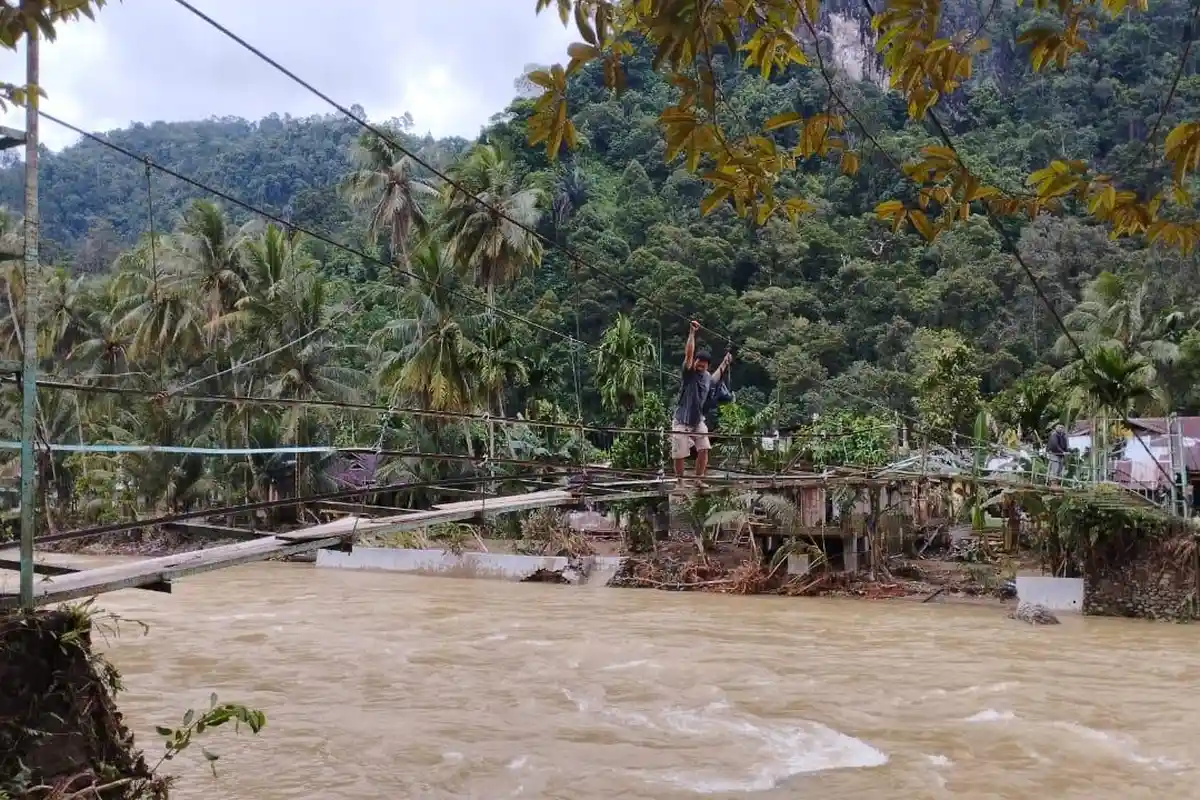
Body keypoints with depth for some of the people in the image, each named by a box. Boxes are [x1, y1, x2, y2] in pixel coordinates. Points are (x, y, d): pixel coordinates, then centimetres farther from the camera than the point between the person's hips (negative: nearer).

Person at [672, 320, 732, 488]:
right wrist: (692, 333, -32)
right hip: (682, 421, -6)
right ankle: (679, 481, 13)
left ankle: (698, 479, 9)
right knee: (680, 454, -2)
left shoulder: (707, 377, 8)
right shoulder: (689, 373, -10)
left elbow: (714, 379, 34)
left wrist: (724, 364, 35)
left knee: (704, 449, -3)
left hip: (698, 420, 6)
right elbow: (688, 353, -24)